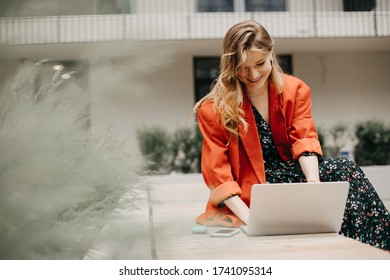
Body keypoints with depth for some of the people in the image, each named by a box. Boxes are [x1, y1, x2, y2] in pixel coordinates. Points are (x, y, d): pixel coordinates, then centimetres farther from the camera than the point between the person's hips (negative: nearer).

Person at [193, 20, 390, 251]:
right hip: (251, 195, -4)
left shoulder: (295, 90, 2)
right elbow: (217, 173, -11)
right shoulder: (214, 110, -9)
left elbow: (305, 140, -8)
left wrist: (314, 184, -29)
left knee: (345, 170, -23)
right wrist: (248, 218, -24)